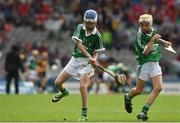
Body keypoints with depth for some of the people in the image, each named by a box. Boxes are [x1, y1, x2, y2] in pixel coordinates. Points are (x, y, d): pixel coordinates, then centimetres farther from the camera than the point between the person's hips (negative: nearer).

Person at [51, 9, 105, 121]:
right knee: (58, 82, 5)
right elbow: (79, 44, -16)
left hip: (87, 62, -4)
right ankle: (64, 92, 43)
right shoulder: (80, 28, -4)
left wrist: (94, 59, -25)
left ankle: (84, 114, -12)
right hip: (75, 59, 4)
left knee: (83, 86, -22)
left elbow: (96, 52, -1)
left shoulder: (97, 36, -8)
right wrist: (89, 56, -30)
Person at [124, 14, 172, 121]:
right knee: (139, 90, 8)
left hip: (155, 63, 5)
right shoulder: (140, 36, -17)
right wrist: (152, 40, -25)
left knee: (158, 87, -13)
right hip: (144, 64, -5)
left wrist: (164, 42, 10)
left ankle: (144, 111, -8)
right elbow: (145, 52, -25)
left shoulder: (154, 31, 2)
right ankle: (128, 98, 44)